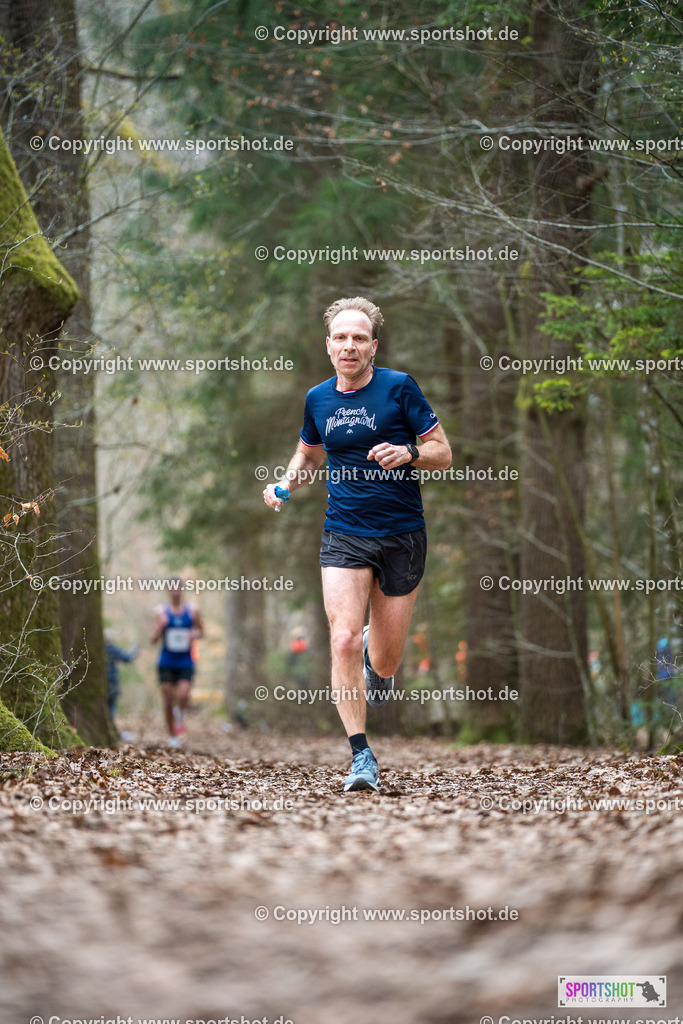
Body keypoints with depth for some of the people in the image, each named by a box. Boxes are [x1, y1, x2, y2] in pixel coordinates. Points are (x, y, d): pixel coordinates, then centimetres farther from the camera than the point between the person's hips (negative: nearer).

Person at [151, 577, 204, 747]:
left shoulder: (191, 611, 4)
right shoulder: (161, 611, 1)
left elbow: (201, 630, 17)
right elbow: (154, 640, 1)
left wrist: (194, 635, -6)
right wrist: (159, 626, -19)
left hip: (185, 663, 0)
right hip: (166, 664, 0)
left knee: (183, 695, -23)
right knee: (168, 701, 1)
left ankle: (180, 715, 10)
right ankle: (172, 736, 18)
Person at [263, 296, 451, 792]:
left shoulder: (399, 387, -5)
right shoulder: (317, 399, 6)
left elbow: (443, 452, -2)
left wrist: (408, 454, -22)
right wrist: (286, 484, 4)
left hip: (402, 537, -2)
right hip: (344, 538, 2)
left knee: (385, 664, 6)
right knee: (344, 641, -19)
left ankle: (376, 647, 45)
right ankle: (362, 756, -12)